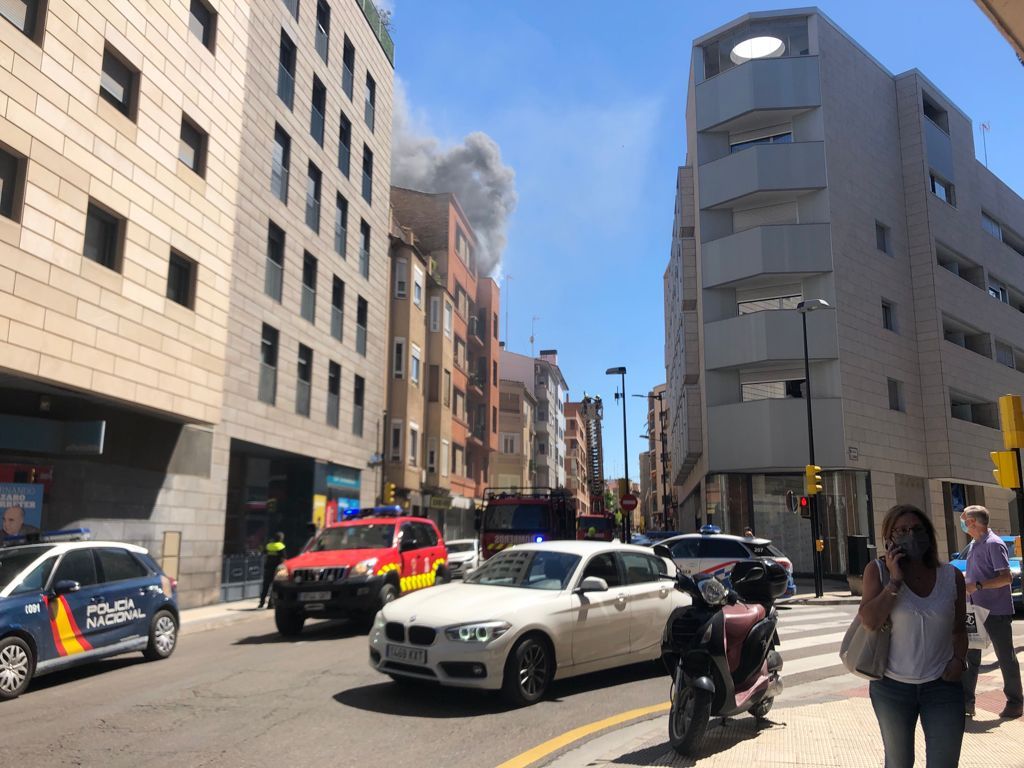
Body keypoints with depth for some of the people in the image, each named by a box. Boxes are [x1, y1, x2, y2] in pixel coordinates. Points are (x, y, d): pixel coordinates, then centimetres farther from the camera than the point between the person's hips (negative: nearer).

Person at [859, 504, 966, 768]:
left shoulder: (951, 576, 0)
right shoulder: (878, 571, -7)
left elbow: (959, 628, 11)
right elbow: (868, 621, -19)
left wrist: (959, 659, -6)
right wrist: (895, 580, -20)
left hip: (942, 685, 1)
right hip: (892, 686, -1)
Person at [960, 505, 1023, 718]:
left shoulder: (994, 544, -15)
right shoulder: (973, 545, 13)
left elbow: (1006, 577, -22)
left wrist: (977, 586, -28)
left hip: (997, 611, -9)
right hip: (976, 610, 9)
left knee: (1006, 658, 5)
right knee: (969, 656, 7)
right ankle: (966, 702, 12)